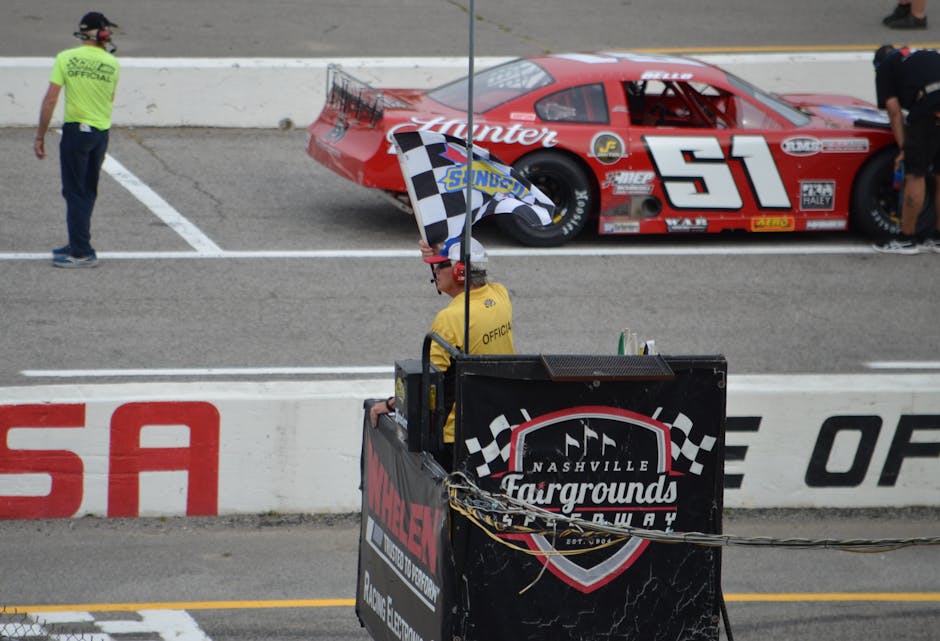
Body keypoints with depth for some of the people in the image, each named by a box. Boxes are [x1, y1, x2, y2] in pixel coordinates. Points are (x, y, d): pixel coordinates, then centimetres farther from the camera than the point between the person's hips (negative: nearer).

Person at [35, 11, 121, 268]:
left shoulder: (66, 58, -8)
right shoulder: (112, 64, 0)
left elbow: (50, 99, -10)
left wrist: (40, 136, -5)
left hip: (75, 130, -3)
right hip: (101, 132, 3)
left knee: (75, 192, -1)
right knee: (88, 192, 16)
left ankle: (82, 252, -5)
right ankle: (78, 245, 26)